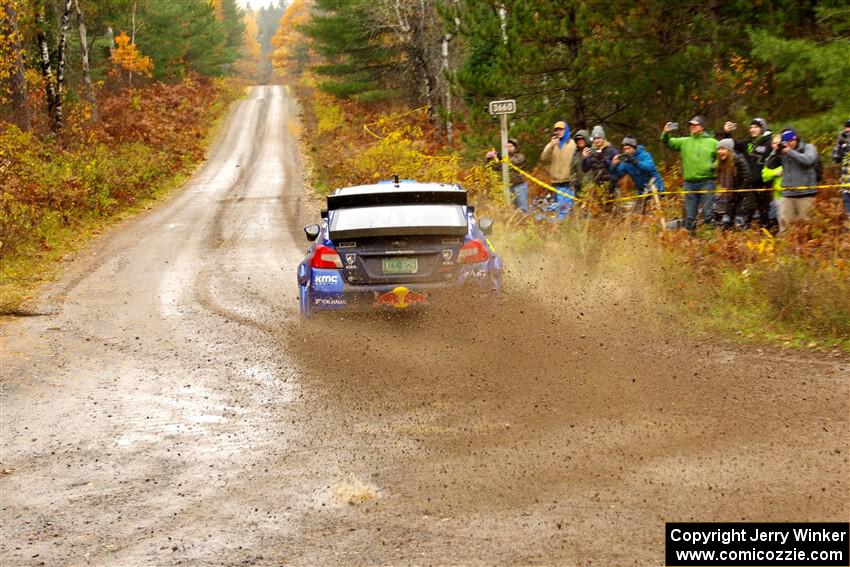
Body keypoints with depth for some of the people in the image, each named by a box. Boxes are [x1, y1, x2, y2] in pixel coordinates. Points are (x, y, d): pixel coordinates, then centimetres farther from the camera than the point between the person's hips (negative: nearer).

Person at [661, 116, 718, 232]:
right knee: (689, 215, 5)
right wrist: (665, 134, -14)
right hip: (690, 182, 3)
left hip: (707, 182, -3)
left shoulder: (712, 142, 7)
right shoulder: (684, 142, 12)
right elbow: (668, 143, 6)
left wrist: (715, 165, -9)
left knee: (708, 213, -5)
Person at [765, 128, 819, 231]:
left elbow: (808, 160, -17)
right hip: (787, 194, 3)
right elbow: (769, 165, 10)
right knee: (784, 221, -1)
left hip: (805, 193, -3)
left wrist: (790, 152, -11)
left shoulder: (808, 147, 2)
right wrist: (776, 151, -3)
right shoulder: (782, 152, 10)